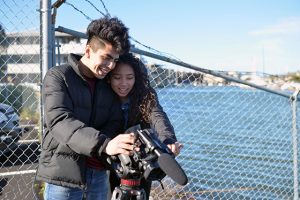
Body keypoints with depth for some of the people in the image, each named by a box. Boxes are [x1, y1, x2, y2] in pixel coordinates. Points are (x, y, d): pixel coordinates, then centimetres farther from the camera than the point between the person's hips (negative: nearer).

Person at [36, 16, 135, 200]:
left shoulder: (110, 84, 8)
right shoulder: (58, 76, -9)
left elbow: (115, 122, 0)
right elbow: (60, 121, -24)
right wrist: (103, 144, -38)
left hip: (98, 173, 5)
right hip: (64, 173, -5)